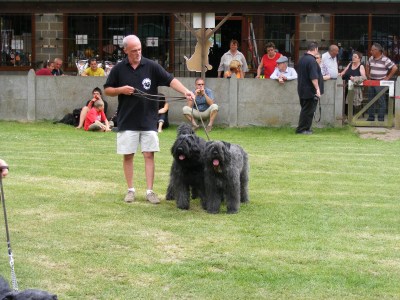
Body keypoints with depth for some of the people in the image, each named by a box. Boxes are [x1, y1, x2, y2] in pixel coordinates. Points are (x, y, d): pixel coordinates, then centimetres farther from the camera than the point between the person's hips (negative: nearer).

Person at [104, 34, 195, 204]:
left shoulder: (151, 66, -3)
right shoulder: (118, 69, 0)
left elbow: (170, 80, -11)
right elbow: (107, 90, 8)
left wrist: (185, 91, -26)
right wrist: (121, 90, -11)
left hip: (148, 120, 0)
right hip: (127, 121, 1)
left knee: (149, 155, 0)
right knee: (128, 155, 5)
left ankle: (150, 191, 4)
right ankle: (130, 190, 15)